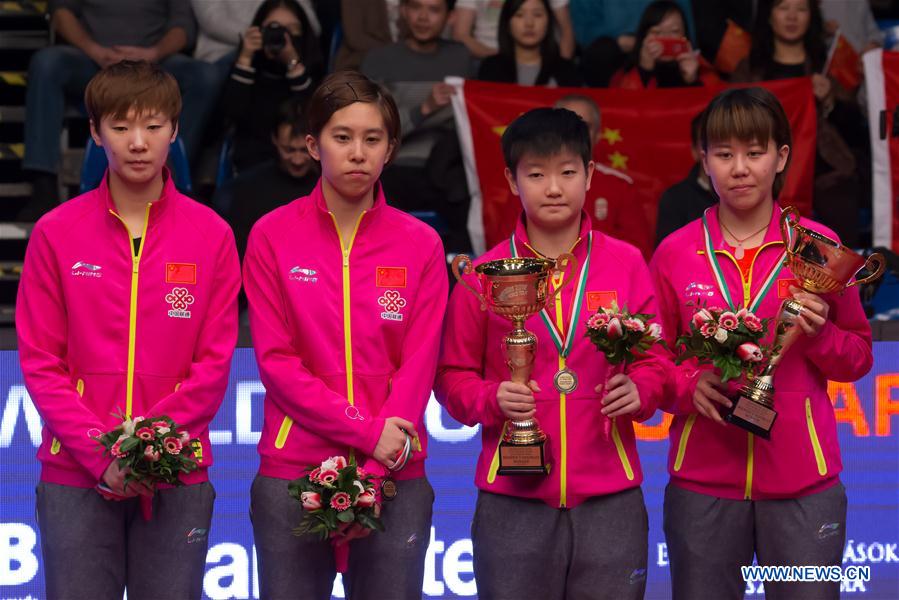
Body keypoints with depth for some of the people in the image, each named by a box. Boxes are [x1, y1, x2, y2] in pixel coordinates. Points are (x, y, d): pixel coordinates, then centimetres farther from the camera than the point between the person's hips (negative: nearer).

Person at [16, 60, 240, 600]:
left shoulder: (211, 236, 3)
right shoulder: (55, 234, 2)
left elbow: (215, 362, 1)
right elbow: (40, 362, 0)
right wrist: (101, 454, -10)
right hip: (75, 478, 0)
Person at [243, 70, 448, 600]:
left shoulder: (421, 244, 4)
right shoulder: (273, 236, 2)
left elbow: (418, 367, -1)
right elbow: (276, 360, -3)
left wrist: (368, 478, -11)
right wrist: (367, 432, -13)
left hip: (394, 478, 1)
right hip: (292, 475, -1)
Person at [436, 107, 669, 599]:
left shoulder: (626, 264, 5)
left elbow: (655, 363, 10)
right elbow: (453, 377, 7)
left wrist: (639, 389, -11)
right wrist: (492, 400, -12)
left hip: (609, 497, 1)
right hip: (513, 499, 0)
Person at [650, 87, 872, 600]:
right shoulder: (675, 253, 2)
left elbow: (859, 359, 8)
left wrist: (819, 335, -12)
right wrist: (689, 385, -10)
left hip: (801, 480, 0)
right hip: (704, 481, 1)